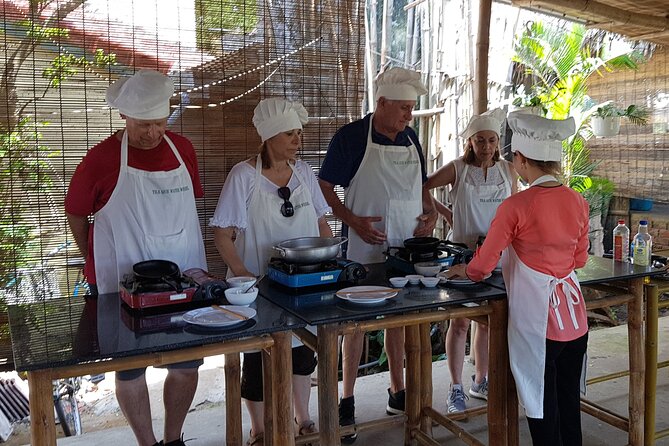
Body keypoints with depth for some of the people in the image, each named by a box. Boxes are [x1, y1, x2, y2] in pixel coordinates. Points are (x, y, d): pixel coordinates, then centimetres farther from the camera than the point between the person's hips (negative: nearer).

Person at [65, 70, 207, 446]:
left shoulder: (183, 149, 1)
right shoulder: (102, 157, -11)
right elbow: (76, 214, 1)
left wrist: (192, 265, 10)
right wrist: (97, 262, 5)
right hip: (124, 285, -3)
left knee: (188, 364, 12)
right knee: (130, 369, 11)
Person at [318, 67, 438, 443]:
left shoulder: (411, 138, 10)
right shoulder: (351, 137, -8)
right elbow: (325, 187, -6)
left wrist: (431, 213, 2)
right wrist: (354, 221, -17)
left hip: (408, 246, 5)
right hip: (366, 247, -5)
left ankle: (398, 393, 29)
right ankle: (347, 401, 17)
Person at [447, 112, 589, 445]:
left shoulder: (516, 206, -17)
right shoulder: (577, 202, 0)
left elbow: (482, 267, -10)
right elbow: (579, 259, 13)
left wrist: (463, 270, 11)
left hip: (538, 324, -6)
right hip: (575, 320, 6)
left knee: (543, 412, 9)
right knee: (569, 405, 20)